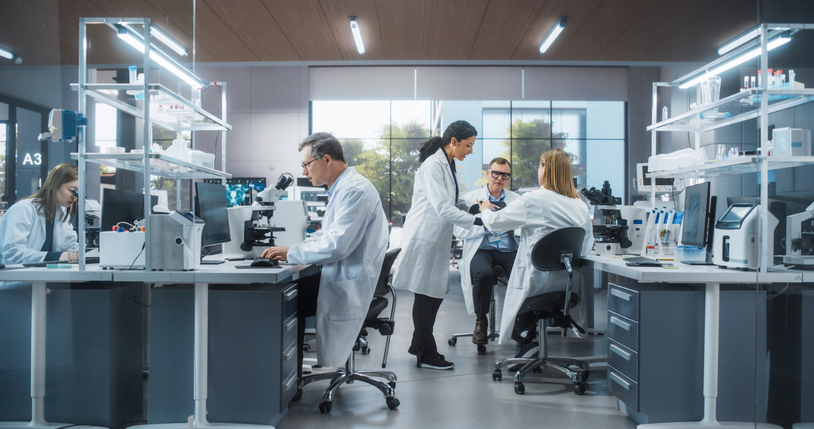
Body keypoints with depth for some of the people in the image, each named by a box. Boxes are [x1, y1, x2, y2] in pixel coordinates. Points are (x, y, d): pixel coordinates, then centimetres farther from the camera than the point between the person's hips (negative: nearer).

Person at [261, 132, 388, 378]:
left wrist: (291, 253, -16)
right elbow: (327, 235, 20)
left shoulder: (354, 190, -20)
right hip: (345, 277, 10)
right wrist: (289, 251, 7)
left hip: (350, 285, -10)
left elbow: (336, 245, -27)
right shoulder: (343, 188, 14)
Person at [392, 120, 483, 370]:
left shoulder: (448, 165, 14)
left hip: (437, 238, 10)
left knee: (436, 291, 13)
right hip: (424, 237, -10)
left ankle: (419, 344, 27)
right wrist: (476, 221, -24)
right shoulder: (433, 165, -17)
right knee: (426, 294, -2)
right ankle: (425, 354, 9)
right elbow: (442, 208, -25)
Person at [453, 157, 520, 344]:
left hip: (508, 250, 2)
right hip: (481, 250, -2)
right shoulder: (470, 198, 10)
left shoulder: (516, 199, 17)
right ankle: (480, 321, -8)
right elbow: (459, 231, -2)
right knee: (483, 273, -35)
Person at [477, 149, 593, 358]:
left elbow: (495, 221, -1)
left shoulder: (532, 200, -12)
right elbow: (587, 246, 8)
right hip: (569, 285, 5)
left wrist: (485, 210, 22)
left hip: (538, 281, -5)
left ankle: (526, 340, 7)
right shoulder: (580, 206, 1)